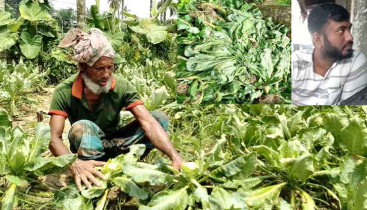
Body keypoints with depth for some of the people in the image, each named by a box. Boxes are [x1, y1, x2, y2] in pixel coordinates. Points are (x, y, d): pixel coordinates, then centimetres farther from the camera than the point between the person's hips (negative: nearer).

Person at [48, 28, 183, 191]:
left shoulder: (121, 87, -20)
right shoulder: (64, 93, -23)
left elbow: (148, 122, -30)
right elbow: (54, 138, -32)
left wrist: (175, 156, -45)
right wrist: (74, 164, -55)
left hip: (114, 142, 3)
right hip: (88, 148, -2)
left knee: (160, 118, -21)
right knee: (81, 127, -38)